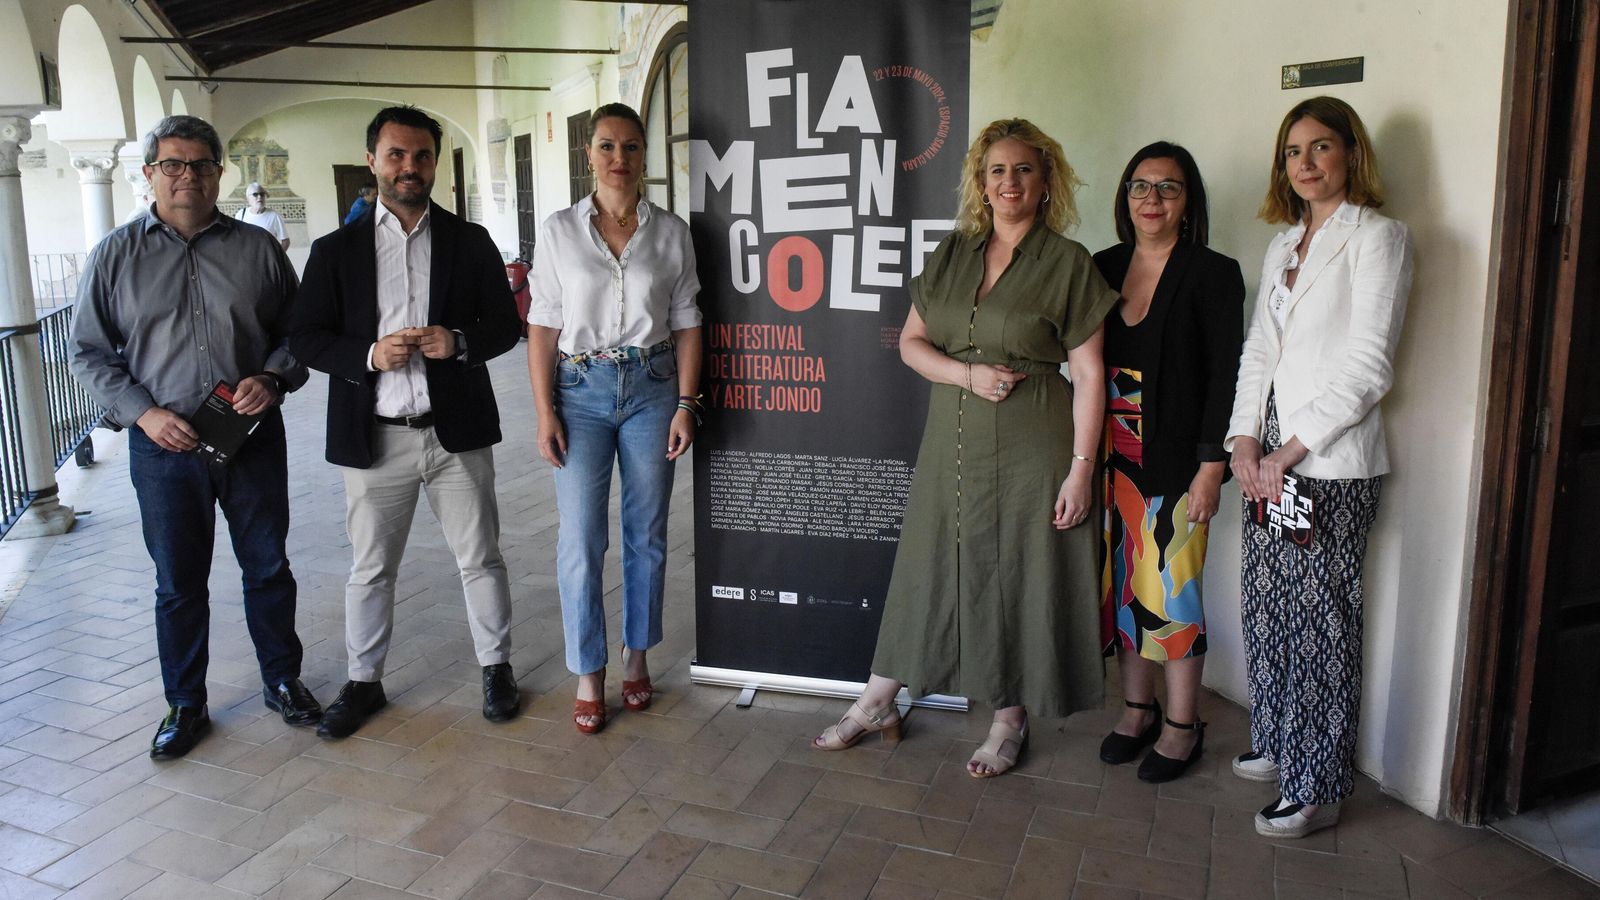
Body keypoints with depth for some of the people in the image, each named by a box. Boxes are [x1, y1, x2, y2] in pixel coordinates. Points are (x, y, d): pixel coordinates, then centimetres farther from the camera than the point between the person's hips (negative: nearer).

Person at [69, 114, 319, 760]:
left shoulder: (257, 248, 3)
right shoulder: (116, 256, 2)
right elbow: (89, 353, 4)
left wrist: (273, 377, -12)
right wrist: (144, 412, -10)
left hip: (254, 439, 1)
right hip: (163, 447, 0)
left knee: (268, 568, 11)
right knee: (178, 584, 10)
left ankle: (281, 681, 30)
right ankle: (185, 706, 26)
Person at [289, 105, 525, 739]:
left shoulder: (470, 242, 6)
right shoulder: (335, 250, 4)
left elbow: (505, 325, 6)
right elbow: (305, 338, 1)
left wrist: (460, 342, -15)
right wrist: (368, 354, -17)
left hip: (457, 431, 0)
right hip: (375, 438, 0)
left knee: (480, 559, 9)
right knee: (371, 568, 12)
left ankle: (496, 666, 27)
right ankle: (364, 680, 29)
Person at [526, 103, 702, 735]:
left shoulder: (670, 232, 3)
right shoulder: (559, 232, 1)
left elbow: (686, 325, 4)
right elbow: (542, 328, 1)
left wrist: (686, 405, -3)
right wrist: (545, 414, -5)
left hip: (652, 387, 1)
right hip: (582, 390, -1)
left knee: (646, 534, 9)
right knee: (581, 539, -2)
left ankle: (637, 658, 27)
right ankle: (588, 675, 14)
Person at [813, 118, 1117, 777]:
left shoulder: (1068, 263, -5)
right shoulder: (952, 254, 8)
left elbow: (1088, 374, -7)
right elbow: (911, 341, 8)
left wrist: (1082, 467, -12)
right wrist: (969, 374, -10)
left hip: (1030, 448, -4)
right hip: (952, 442, 4)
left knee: (1019, 574, 5)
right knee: (926, 565, 12)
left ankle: (1010, 721, 24)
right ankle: (877, 704, 25)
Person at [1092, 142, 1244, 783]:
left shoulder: (1213, 274, -5)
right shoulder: (1104, 268, 9)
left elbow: (1225, 377, -8)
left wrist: (1211, 467, -13)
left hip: (1176, 459, -5)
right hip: (1111, 457, 5)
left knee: (1171, 590, 0)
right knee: (1120, 584, 11)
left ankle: (1183, 725, 18)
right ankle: (1137, 709, 28)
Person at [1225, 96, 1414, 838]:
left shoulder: (1377, 237, -6)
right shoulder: (1284, 244, 16)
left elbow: (1367, 367, -13)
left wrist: (1290, 451, -14)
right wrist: (1246, 440, 0)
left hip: (1332, 462, -7)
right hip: (1271, 454, 7)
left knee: (1320, 618, -1)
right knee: (1266, 607, 12)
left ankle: (1317, 789, 11)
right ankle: (1277, 745, 30)